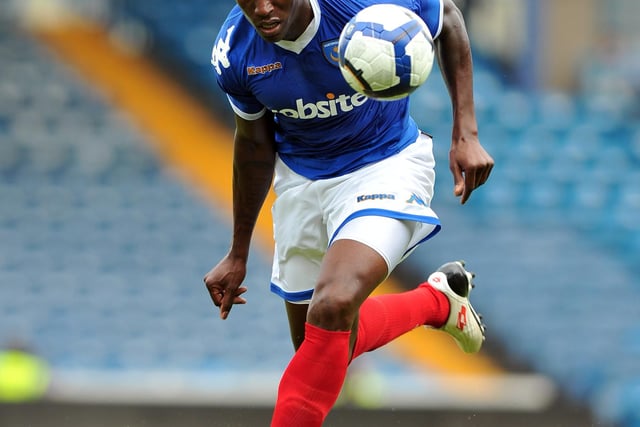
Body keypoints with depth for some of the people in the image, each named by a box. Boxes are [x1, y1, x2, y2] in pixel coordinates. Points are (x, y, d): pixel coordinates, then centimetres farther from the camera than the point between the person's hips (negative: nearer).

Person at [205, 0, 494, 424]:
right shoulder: (235, 53, -17)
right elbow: (255, 143, 3)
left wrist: (466, 133, -11)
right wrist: (238, 254, 12)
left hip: (386, 164, -4)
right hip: (301, 178, 4)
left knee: (331, 307, -29)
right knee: (318, 347, 13)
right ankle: (436, 301, 37)